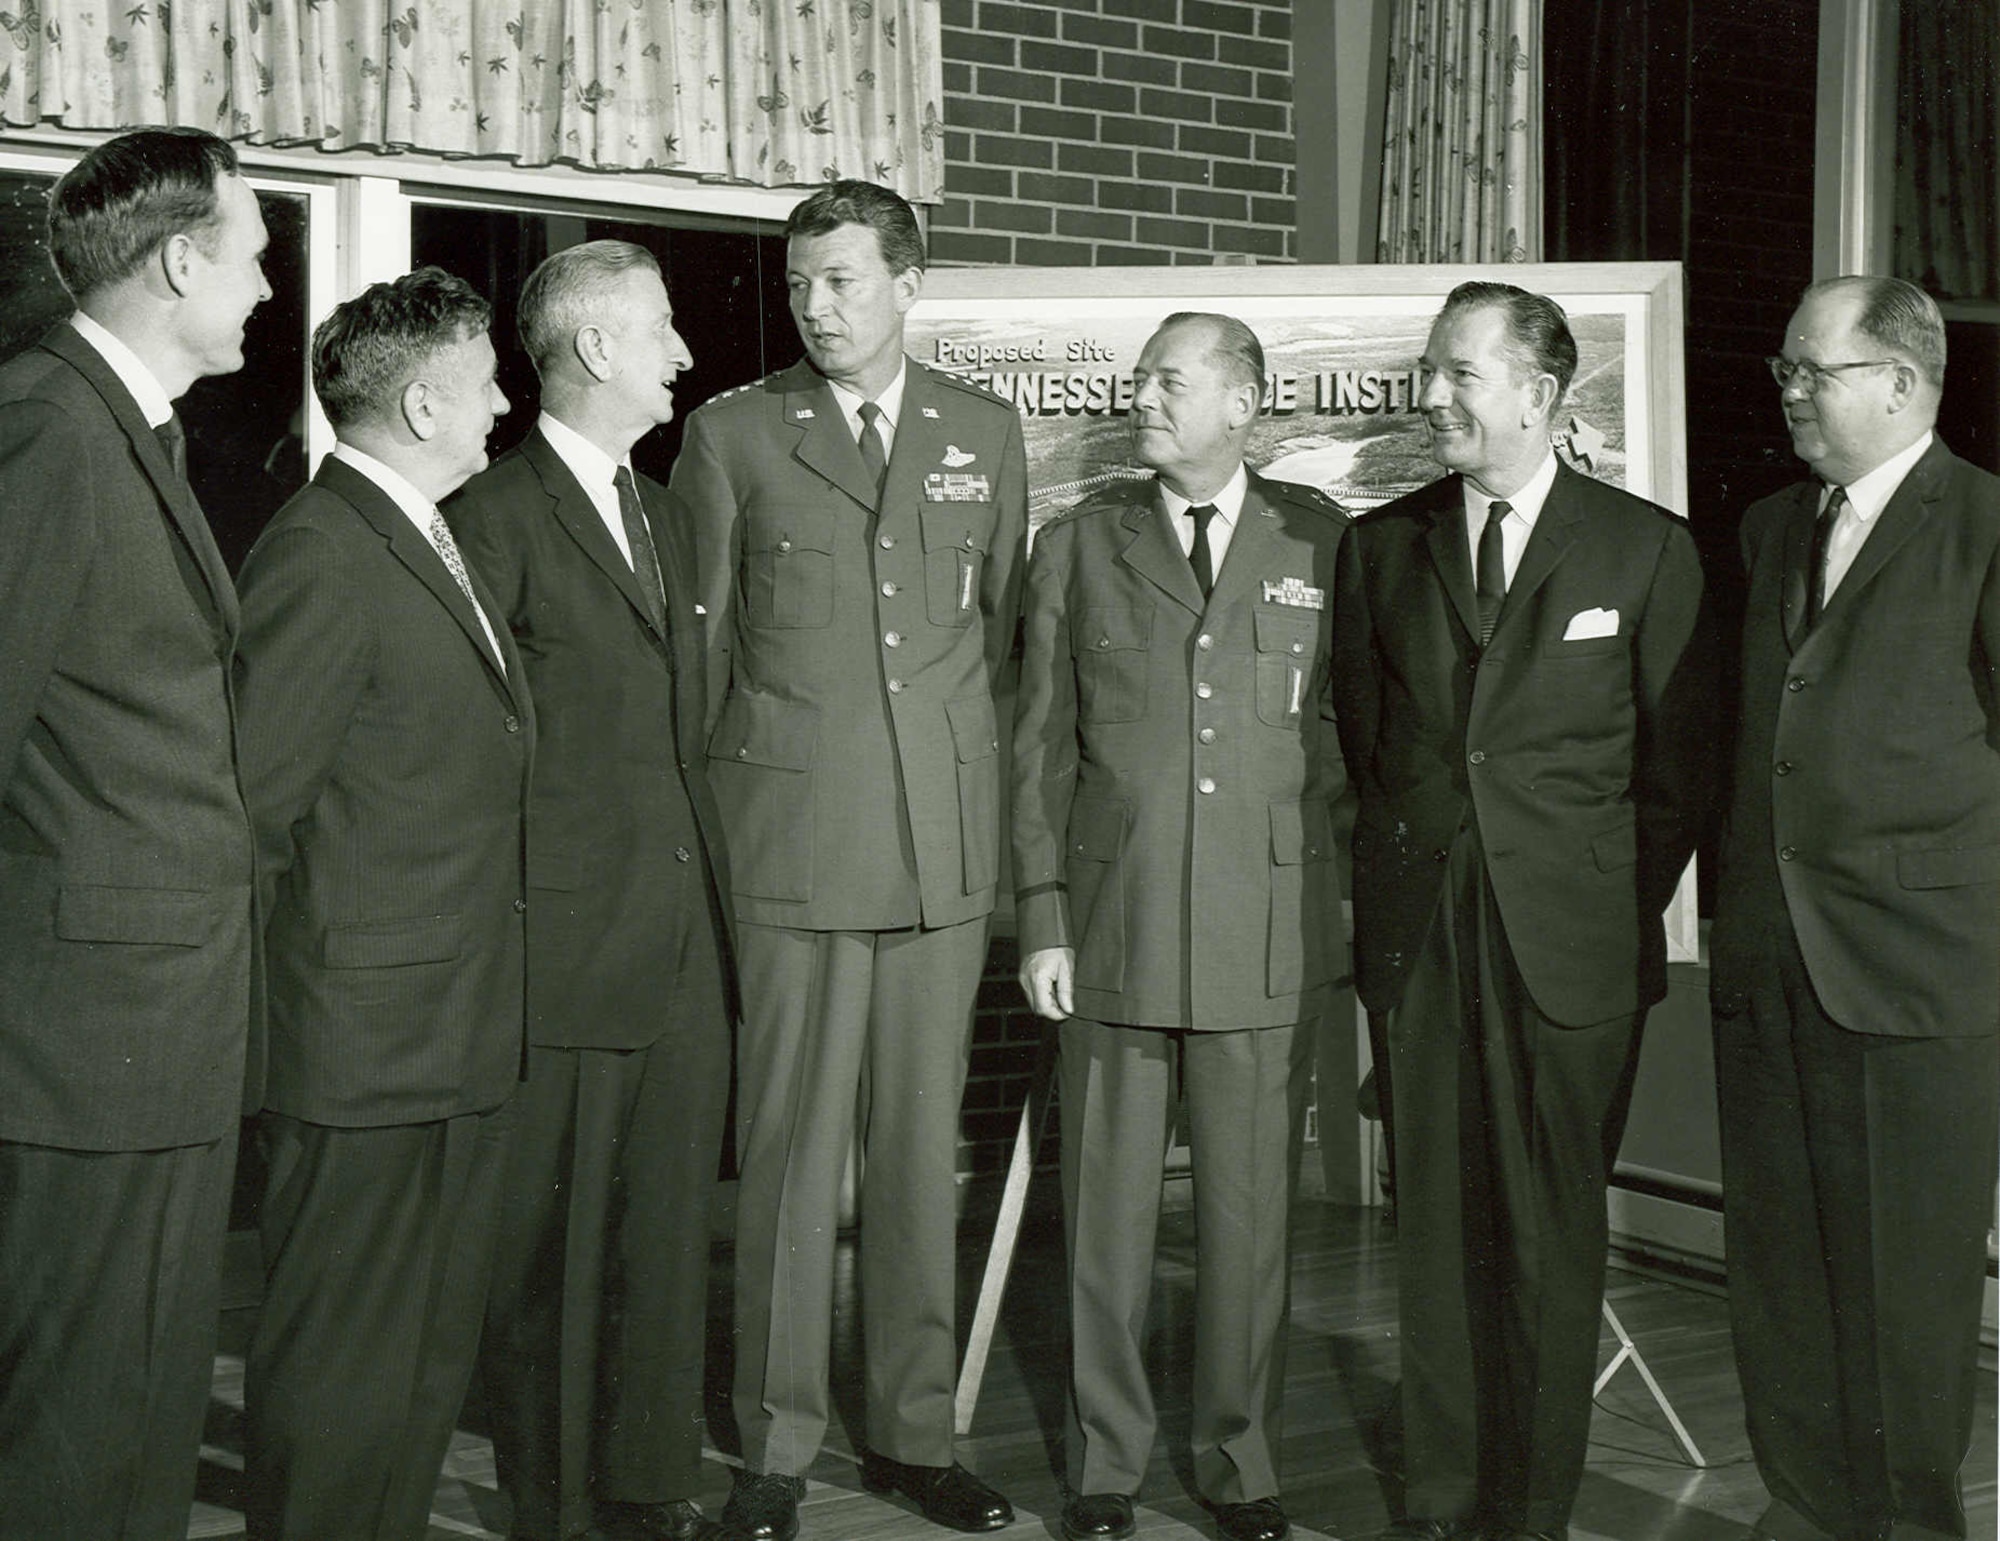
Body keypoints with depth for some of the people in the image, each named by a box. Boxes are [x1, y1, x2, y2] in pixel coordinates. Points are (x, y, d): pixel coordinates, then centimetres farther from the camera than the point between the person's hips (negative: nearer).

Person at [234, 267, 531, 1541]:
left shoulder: (435, 549, 15)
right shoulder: (320, 555, -16)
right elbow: (256, 799, -18)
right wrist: (307, 959, -9)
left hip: (460, 1038, 9)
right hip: (367, 1041, -9)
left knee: (432, 1355, 18)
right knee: (343, 1364, 1)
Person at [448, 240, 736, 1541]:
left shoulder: (661, 517, 18)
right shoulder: (495, 516, -8)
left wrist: (712, 886, 13)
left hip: (685, 944, 7)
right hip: (569, 938, -7)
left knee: (668, 1232, 12)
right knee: (553, 1243, 4)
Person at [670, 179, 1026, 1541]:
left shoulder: (985, 432, 10)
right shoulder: (732, 437, 2)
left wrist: (984, 796, 13)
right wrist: (700, 832, 4)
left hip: (946, 845, 3)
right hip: (789, 844, -2)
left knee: (923, 1149, 9)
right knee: (790, 1150, 1)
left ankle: (915, 1429, 21)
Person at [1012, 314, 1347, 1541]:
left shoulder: (1319, 541, 6)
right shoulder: (1078, 549, 8)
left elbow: (1347, 721, 10)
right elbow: (1042, 747, 7)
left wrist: (1335, 877, 5)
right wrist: (1041, 915, 1)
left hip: (1269, 931, 0)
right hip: (1114, 928, 1)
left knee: (1253, 1208, 6)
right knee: (1107, 1207, 7)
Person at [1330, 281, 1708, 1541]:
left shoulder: (1646, 550, 1)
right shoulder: (1382, 545, 9)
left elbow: (1677, 772, 4)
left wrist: (1618, 916, 2)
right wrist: (1396, 893, 10)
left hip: (1572, 953, -2)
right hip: (1420, 942, 3)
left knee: (1550, 1240, 1)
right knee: (1437, 1231, 7)